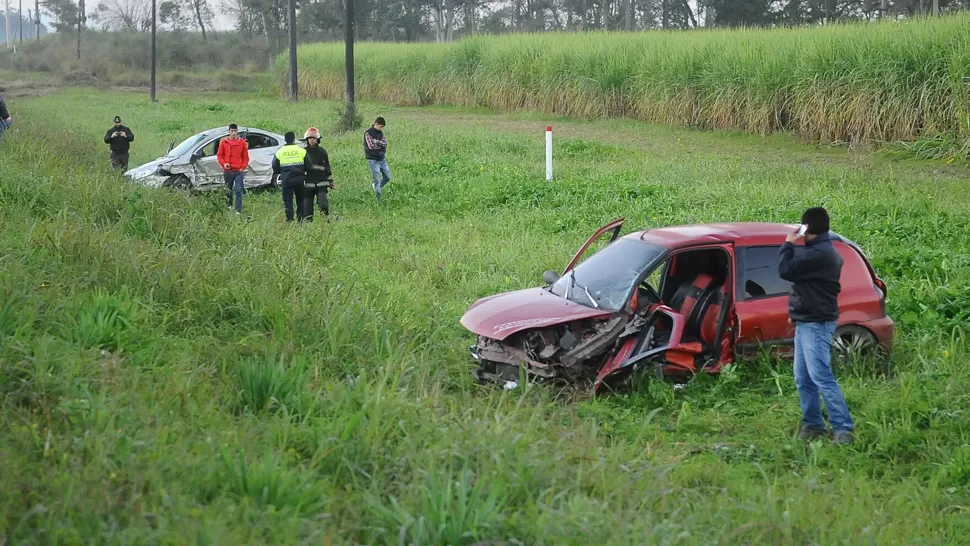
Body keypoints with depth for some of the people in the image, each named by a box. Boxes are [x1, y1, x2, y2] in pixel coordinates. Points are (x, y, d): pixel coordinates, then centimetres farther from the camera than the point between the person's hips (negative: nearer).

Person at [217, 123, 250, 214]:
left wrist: (243, 167, -5)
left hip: (239, 171, -2)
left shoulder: (242, 142, 2)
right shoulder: (224, 142, 4)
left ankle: (238, 210, -11)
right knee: (228, 190, 12)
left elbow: (245, 157, 5)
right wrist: (223, 163, -9)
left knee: (238, 191, -10)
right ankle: (229, 206, 30)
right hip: (227, 171, 2)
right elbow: (219, 155, 8)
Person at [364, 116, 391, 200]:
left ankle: (376, 187, 36)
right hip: (373, 160, -7)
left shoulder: (380, 132, 8)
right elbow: (371, 146, -21)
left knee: (388, 177, 12)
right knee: (377, 180, -6)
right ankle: (379, 198, 4)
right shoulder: (368, 133, -12)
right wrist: (381, 145, -8)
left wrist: (377, 142, -20)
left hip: (382, 159, 7)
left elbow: (385, 143, -3)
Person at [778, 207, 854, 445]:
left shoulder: (819, 253, -19)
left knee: (821, 377, -13)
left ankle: (842, 428, -14)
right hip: (806, 322, 11)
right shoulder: (822, 251, 16)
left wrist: (788, 244, -7)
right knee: (803, 379, 12)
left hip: (815, 325, -11)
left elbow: (786, 270, -22)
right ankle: (813, 424, 18)